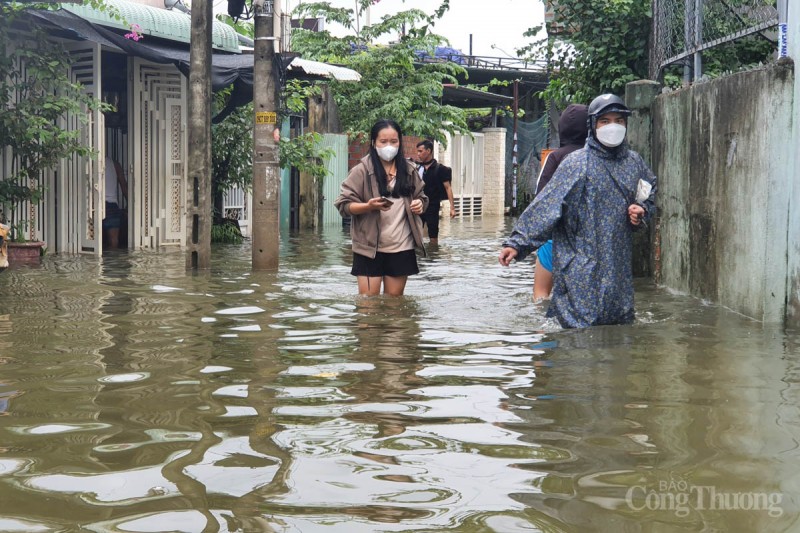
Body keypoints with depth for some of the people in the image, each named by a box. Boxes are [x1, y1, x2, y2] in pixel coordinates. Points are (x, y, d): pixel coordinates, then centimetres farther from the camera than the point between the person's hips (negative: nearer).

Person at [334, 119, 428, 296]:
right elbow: (344, 205, -7)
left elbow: (421, 197, 20)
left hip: (401, 248, 3)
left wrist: (419, 204, -4)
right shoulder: (362, 170, -5)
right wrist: (369, 206, -25)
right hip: (369, 248, -3)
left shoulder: (409, 170, 8)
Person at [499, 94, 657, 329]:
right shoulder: (577, 163, -8)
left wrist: (642, 211, 4)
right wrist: (517, 243, -21)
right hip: (582, 269, -6)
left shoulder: (634, 162, 10)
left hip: (619, 266, 6)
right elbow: (546, 206, -13)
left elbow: (651, 194, 28)